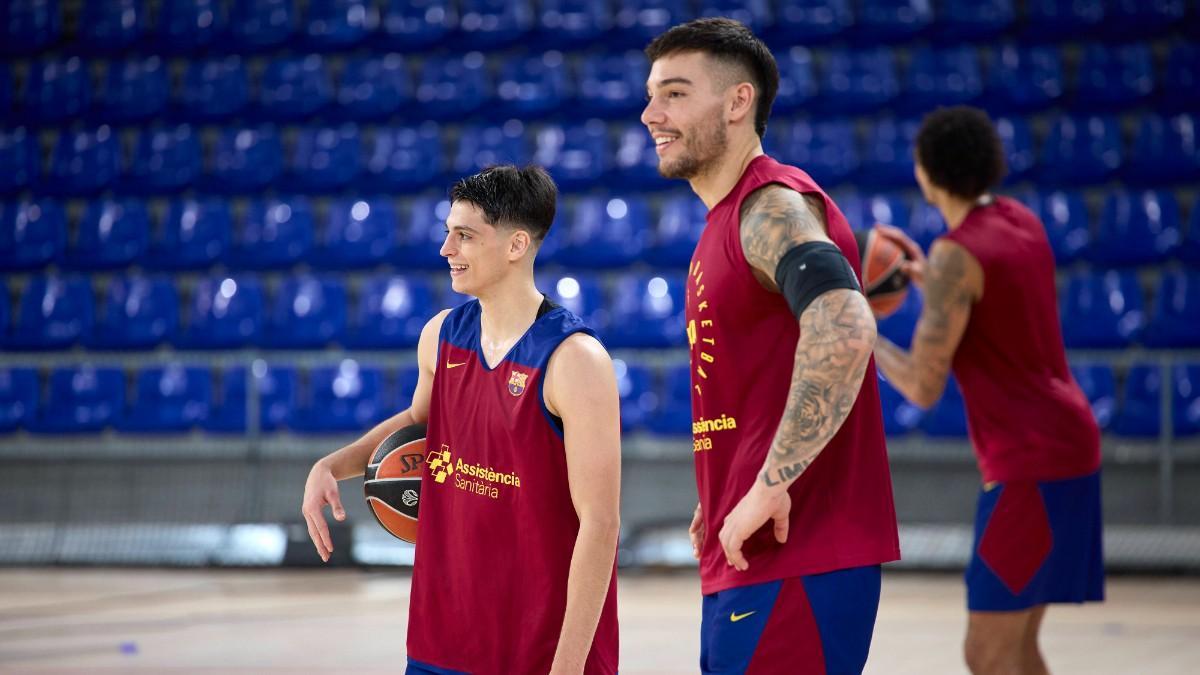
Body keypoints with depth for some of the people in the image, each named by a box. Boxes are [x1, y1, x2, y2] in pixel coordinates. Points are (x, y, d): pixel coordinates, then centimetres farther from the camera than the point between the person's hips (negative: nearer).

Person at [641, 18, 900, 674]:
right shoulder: (726, 223, 19)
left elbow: (844, 331, -31)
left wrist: (771, 484, -28)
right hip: (743, 564, 10)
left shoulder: (773, 207, -13)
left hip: (795, 561, -10)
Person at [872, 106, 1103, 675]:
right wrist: (926, 276, 25)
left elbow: (924, 388, -16)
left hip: (1030, 465, -10)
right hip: (1065, 446, 10)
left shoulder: (957, 255, -17)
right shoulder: (1021, 222, 10)